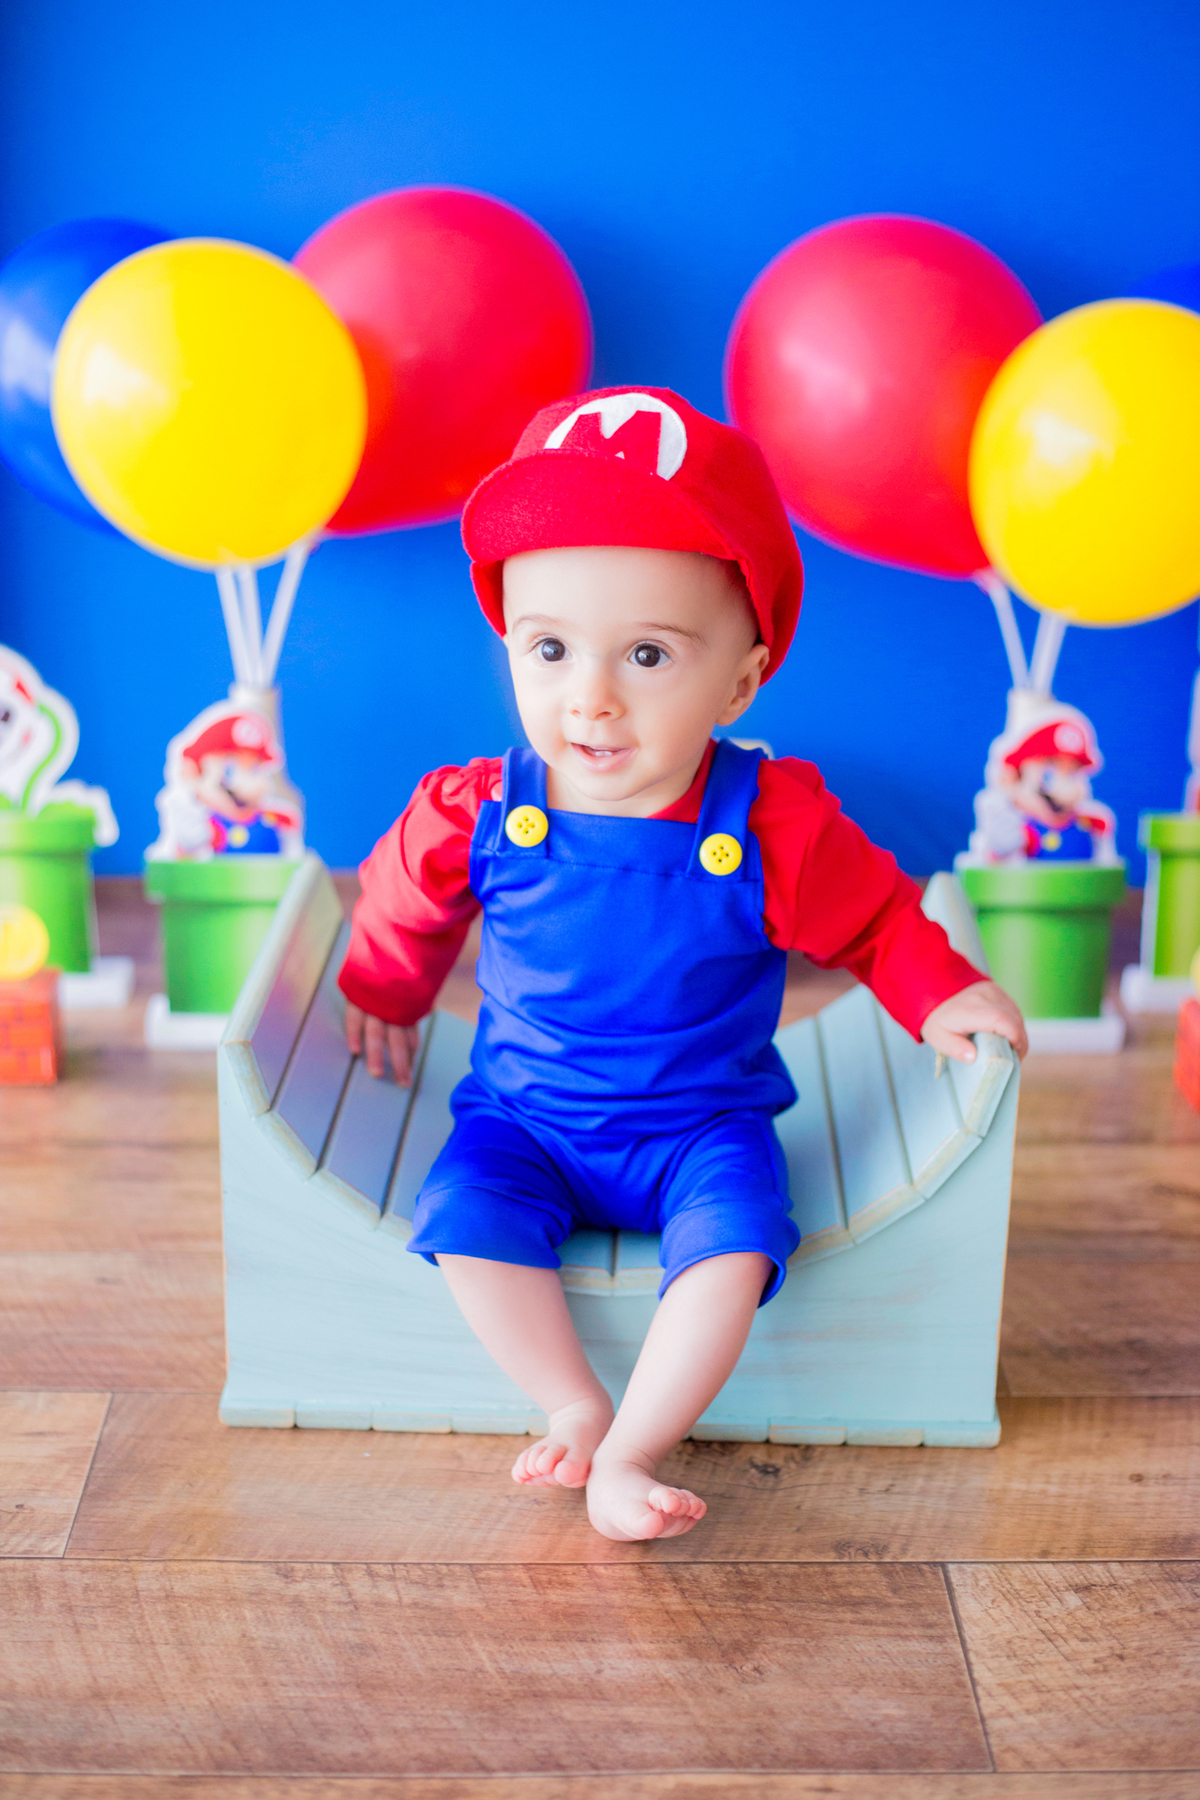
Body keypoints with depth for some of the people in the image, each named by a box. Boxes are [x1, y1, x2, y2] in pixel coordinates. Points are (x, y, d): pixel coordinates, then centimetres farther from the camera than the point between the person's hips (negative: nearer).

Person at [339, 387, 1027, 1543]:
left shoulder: (774, 829, -18)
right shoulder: (479, 815, -15)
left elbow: (873, 917, 2)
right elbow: (405, 905, 8)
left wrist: (940, 994, -8)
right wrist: (382, 995, 22)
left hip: (702, 1125, -1)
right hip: (523, 1120, 2)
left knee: (734, 1247, -25)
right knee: (464, 1221, -21)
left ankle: (627, 1453, -10)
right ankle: (574, 1406, -3)